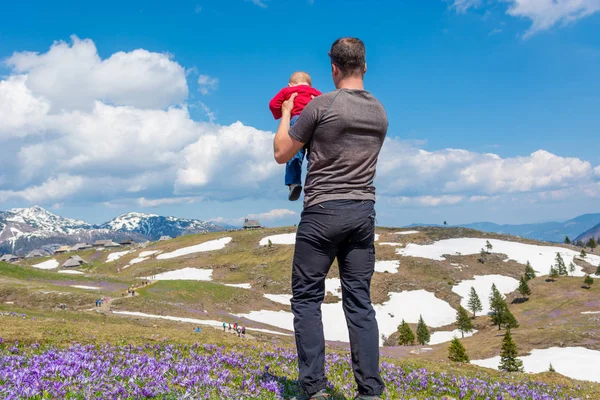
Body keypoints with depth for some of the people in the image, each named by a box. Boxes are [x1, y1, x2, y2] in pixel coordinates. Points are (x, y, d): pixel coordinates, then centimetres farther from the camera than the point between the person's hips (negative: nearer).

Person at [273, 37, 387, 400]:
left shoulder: (321, 106, -8)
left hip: (323, 211, -5)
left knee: (307, 298, 4)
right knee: (360, 301, 7)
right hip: (364, 211, 5)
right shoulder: (380, 112, 10)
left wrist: (286, 115, 16)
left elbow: (282, 154, 0)